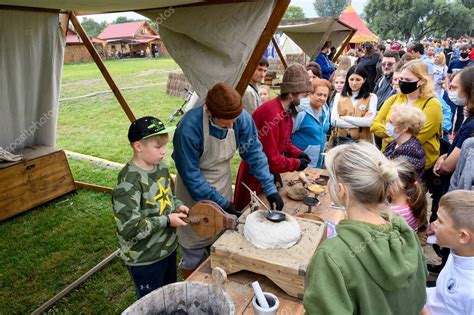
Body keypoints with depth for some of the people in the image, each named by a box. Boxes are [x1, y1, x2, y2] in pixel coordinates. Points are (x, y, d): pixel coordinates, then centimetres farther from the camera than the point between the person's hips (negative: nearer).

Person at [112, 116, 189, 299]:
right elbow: (129, 228, -30)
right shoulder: (129, 182, -28)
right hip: (144, 260, -7)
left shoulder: (160, 166, -3)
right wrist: (166, 220, -24)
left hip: (168, 248, 7)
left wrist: (177, 205, -5)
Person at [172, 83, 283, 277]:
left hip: (223, 185, 4)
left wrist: (270, 188, -16)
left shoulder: (243, 118, -20)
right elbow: (190, 175, -25)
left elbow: (254, 153, -9)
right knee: (195, 249, 10)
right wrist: (220, 203, -23)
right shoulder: (189, 128, -32)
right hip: (195, 190, -4)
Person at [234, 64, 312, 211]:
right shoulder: (271, 113, -27)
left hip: (271, 175, 9)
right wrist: (296, 164, -13)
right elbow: (272, 160, -26)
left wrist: (297, 153, 0)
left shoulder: (286, 111, 4)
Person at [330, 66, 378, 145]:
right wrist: (361, 122, -9)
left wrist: (345, 118, -8)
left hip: (362, 141, -1)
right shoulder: (339, 96, 8)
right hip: (340, 140, 1)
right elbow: (334, 121, -5)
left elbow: (369, 121, -9)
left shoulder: (371, 97, 4)